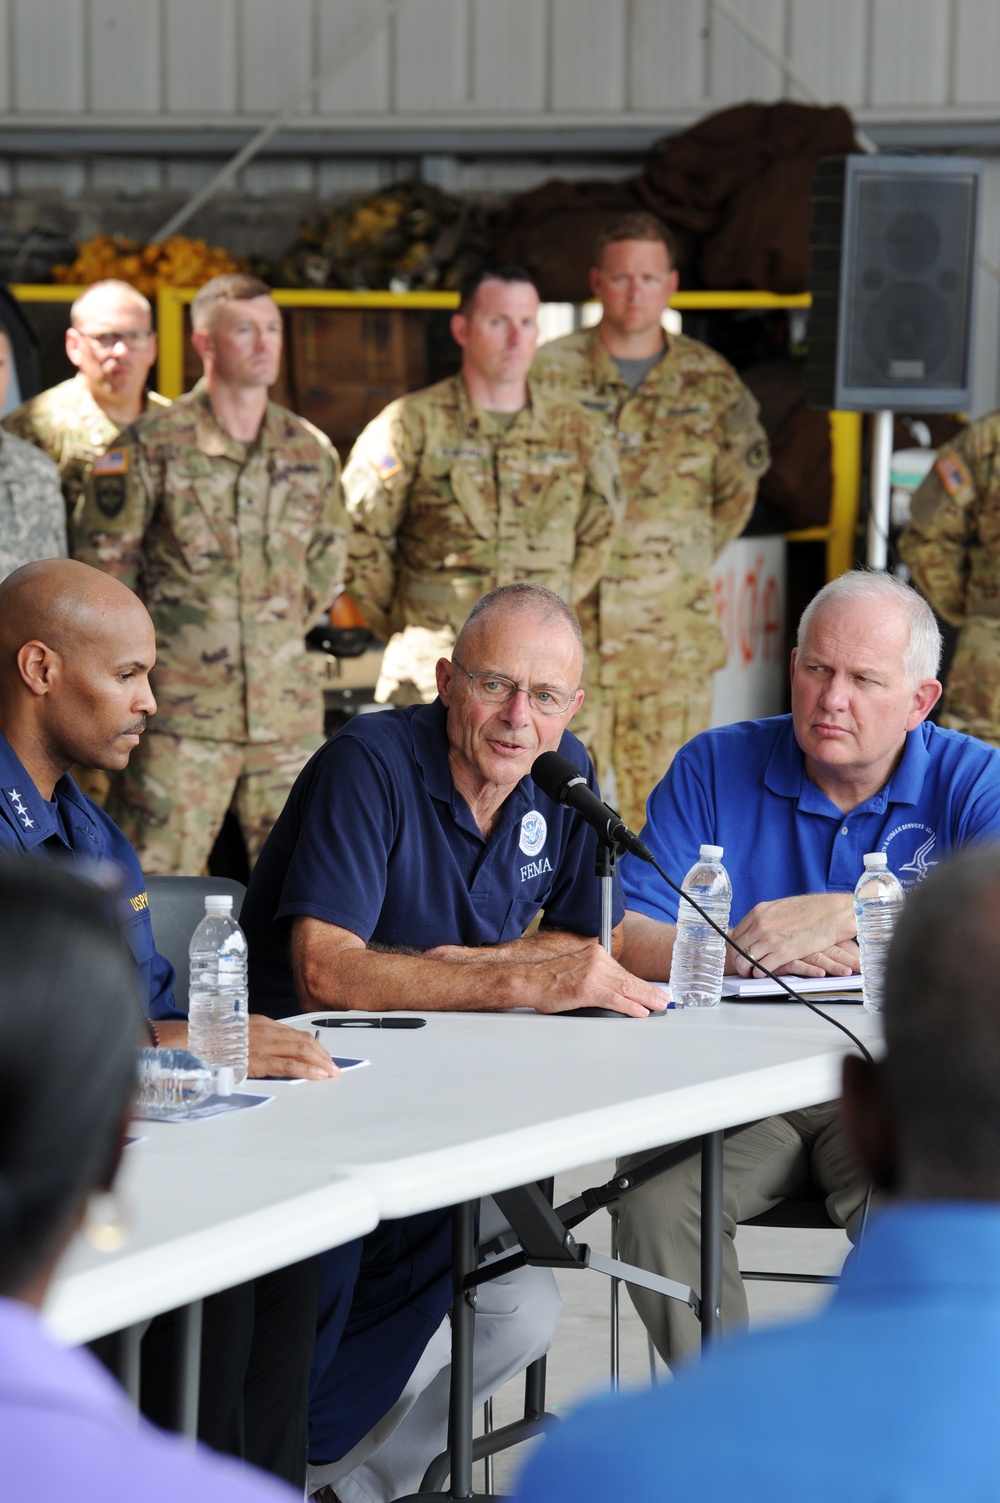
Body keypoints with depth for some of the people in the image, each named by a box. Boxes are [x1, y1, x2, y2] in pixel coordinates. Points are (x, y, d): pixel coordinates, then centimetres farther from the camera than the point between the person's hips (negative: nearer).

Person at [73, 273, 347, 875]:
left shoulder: (313, 452, 9)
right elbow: (100, 562, 0)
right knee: (157, 872, -5)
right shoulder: (152, 446, -4)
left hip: (288, 706, 4)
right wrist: (157, 644, 5)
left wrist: (278, 633, 13)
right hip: (183, 709, -4)